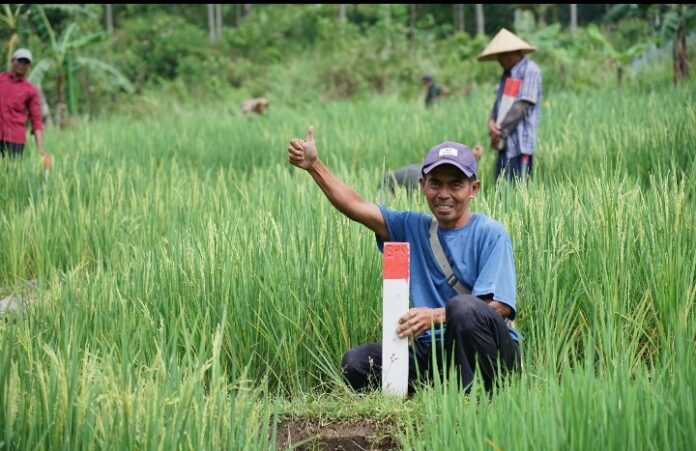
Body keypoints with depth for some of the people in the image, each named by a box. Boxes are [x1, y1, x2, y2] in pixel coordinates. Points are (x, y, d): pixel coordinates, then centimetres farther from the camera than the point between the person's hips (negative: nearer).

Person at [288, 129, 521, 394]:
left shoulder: (491, 233, -4)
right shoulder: (414, 228, 13)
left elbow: (498, 307, -15)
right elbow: (355, 206, 8)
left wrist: (436, 316, -27)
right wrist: (314, 166, -4)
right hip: (433, 351, 5)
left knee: (462, 306, -36)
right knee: (355, 363, -14)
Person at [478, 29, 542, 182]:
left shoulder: (530, 70, -8)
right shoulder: (507, 74, 19)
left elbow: (522, 105, -14)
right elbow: (499, 102, 16)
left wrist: (501, 130, -10)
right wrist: (491, 122, -6)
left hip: (521, 143, -8)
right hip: (505, 143, 8)